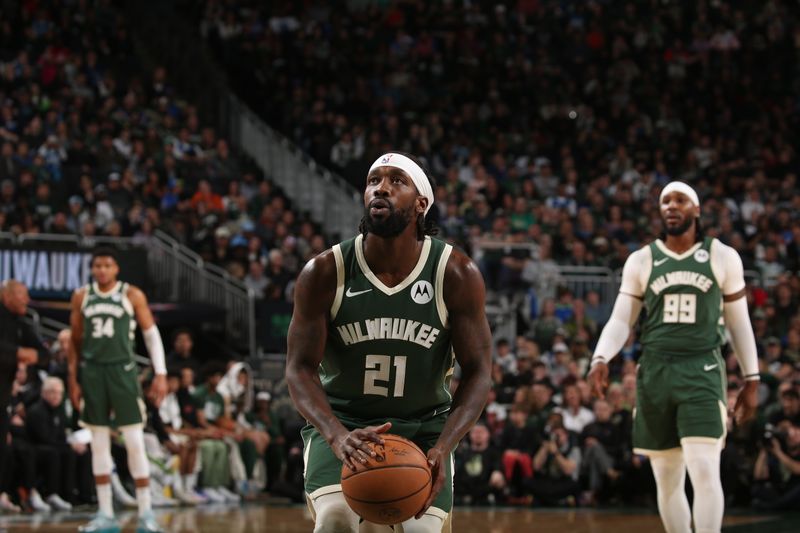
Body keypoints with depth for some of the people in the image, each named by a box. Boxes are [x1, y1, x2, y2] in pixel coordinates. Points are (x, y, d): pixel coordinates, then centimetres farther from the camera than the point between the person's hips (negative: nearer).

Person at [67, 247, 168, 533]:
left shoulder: (132, 295, -2)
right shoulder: (81, 297, 7)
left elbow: (151, 334, 0)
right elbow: (75, 341, 13)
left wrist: (160, 373, -8)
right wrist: (73, 379, 9)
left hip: (122, 370, -3)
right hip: (92, 371, 3)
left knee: (135, 442, -7)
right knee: (99, 442, 5)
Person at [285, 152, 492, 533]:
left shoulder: (457, 275, -12)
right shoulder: (324, 272, -13)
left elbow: (477, 372, -10)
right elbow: (300, 368, -13)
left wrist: (442, 449, -28)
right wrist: (337, 436, -33)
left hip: (424, 426, 1)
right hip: (342, 420, -1)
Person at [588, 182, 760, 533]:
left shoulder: (722, 257, 4)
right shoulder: (641, 261, 7)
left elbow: (738, 322, 9)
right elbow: (620, 321, 5)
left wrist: (751, 380, 7)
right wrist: (601, 358, -14)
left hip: (702, 371, -3)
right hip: (654, 372, 3)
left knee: (705, 470, -17)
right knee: (667, 481, 7)